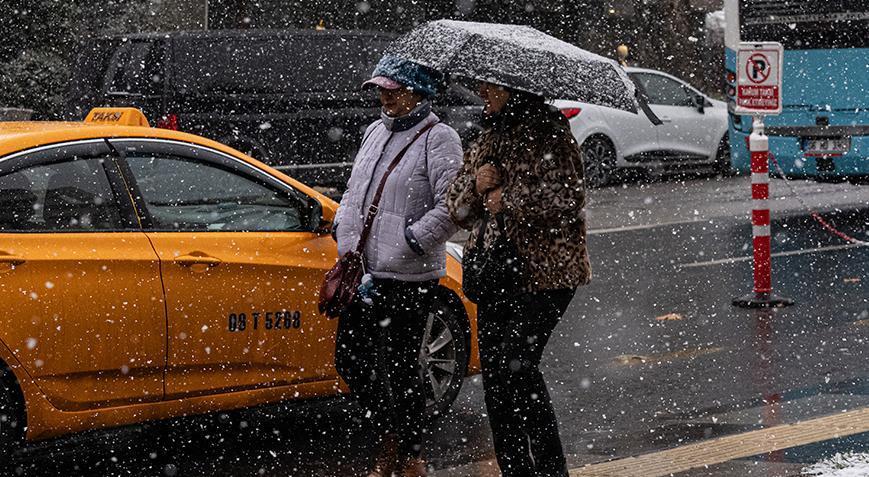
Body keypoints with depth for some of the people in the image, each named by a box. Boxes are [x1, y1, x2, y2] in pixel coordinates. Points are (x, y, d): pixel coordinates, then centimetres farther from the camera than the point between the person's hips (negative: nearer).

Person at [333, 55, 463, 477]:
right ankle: (389, 439, 26)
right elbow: (353, 192, 22)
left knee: (399, 367, -2)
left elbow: (450, 208, -16)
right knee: (350, 358, 10)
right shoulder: (376, 132, 16)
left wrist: (408, 243, -17)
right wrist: (344, 233, 7)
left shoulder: (439, 139, -8)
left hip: (408, 277, -8)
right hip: (362, 270, 8)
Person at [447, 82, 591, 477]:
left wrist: (507, 200, -8)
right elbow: (457, 209, 18)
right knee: (494, 372, 5)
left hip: (543, 274, -8)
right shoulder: (487, 139, 18)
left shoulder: (548, 131, -5)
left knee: (517, 367, -17)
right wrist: (477, 185, -4)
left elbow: (566, 199, -16)